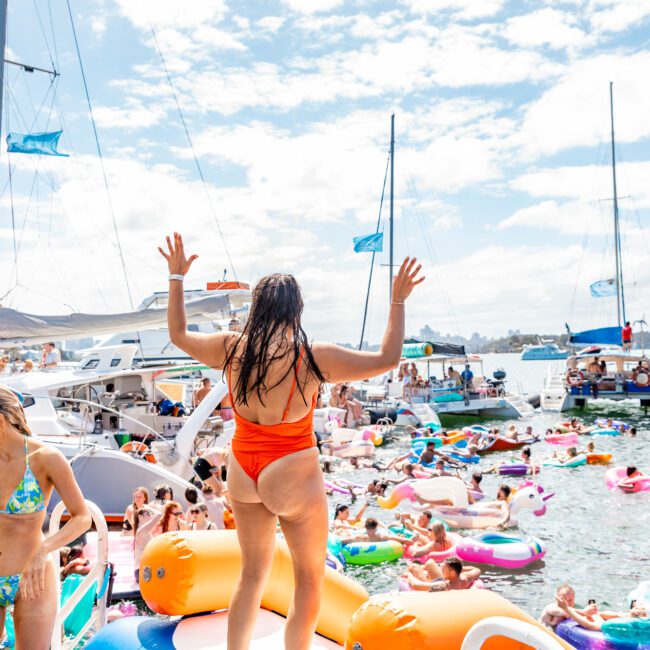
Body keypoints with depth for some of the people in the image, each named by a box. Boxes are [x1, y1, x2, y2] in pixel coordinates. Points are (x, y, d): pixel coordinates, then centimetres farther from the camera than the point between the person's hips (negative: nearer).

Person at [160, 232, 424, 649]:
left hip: (243, 473, 5)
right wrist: (399, 300, -4)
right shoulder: (314, 358, -20)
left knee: (253, 575, 23)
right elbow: (387, 359, -11)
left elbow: (178, 335, 11)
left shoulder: (231, 348, -8)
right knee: (310, 580, 15)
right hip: (293, 477, -5)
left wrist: (177, 277, 18)